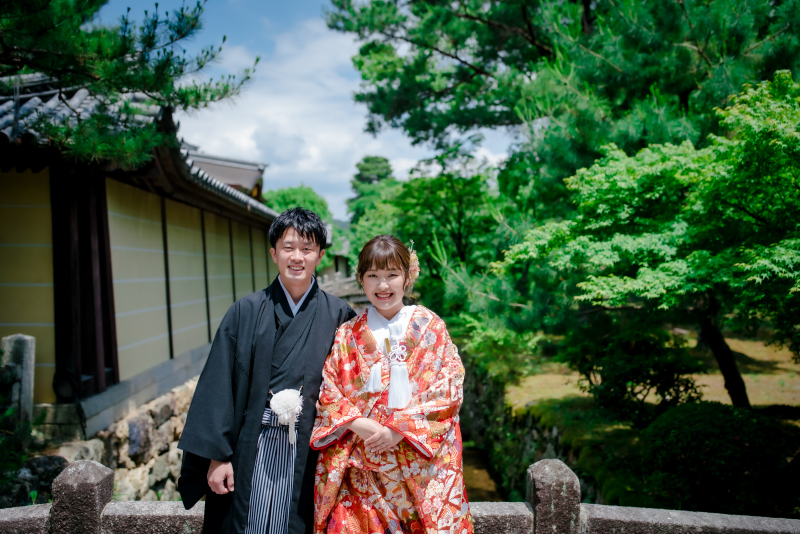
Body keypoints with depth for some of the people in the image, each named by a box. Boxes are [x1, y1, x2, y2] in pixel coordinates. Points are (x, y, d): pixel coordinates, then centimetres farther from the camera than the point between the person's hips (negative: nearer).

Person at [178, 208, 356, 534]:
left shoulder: (338, 316, 1)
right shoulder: (246, 312, 0)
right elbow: (220, 384, -1)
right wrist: (217, 456, -5)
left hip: (307, 455, 0)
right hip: (252, 452, 0)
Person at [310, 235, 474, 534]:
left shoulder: (430, 327, 1)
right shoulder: (348, 334, 6)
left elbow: (449, 388, -6)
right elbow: (328, 394, 3)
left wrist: (400, 429, -13)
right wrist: (359, 425, -14)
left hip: (420, 457, -1)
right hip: (362, 464, 1)